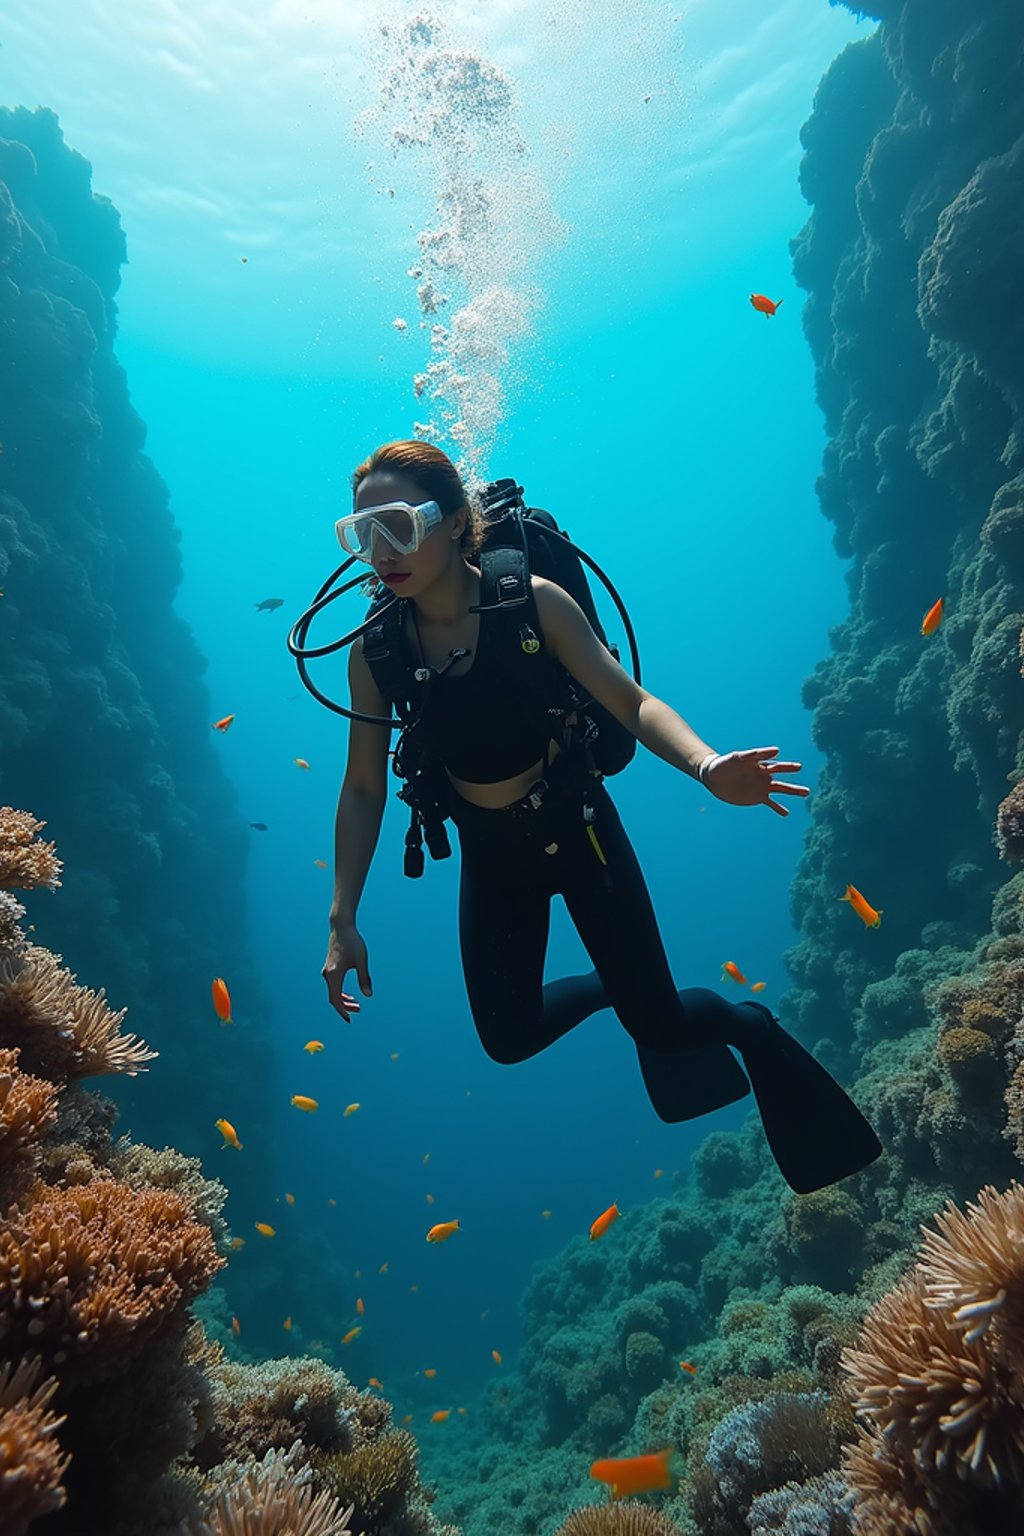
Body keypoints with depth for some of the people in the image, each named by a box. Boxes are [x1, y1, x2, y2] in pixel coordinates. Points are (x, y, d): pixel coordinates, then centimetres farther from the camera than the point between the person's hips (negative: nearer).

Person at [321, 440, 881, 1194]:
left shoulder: (529, 601, -20)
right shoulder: (376, 649, -12)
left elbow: (632, 702, -20)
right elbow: (363, 790, -5)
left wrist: (706, 765, -41)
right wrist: (343, 920, -7)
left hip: (574, 825, -3)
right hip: (490, 851, 4)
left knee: (657, 1023, 0)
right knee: (510, 1039, 11)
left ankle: (756, 1029, 34)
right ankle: (613, 988, 40)